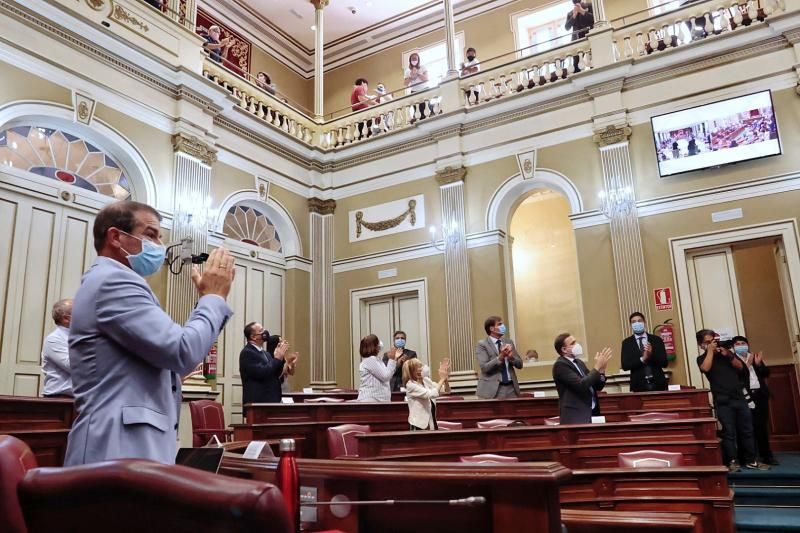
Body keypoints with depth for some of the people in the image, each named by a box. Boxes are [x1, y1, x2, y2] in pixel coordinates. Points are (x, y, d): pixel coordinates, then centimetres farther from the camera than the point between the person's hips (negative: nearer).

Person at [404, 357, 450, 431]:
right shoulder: (411, 385, -14)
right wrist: (442, 379, -15)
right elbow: (432, 394, -23)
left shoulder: (425, 380, 6)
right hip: (419, 424, -6)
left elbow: (445, 391, 5)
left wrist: (445, 378, -12)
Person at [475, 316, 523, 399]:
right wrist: (500, 357, -23)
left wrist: (511, 356, -8)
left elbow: (519, 364, 12)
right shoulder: (482, 344, -2)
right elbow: (484, 367, -13)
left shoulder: (509, 342, 14)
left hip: (511, 388, 5)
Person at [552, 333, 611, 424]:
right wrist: (597, 367, -15)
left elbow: (598, 386, 14)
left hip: (592, 413, 8)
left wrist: (601, 370, -5)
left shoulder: (579, 362, 16)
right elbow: (581, 385, -22)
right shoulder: (560, 365, -11)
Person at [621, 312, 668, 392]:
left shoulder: (656, 339, 7)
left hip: (658, 384, 1)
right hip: (639, 385, -1)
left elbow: (664, 363, 1)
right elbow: (625, 365, -5)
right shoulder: (627, 343, 5)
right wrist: (642, 359, -18)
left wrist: (652, 354, -17)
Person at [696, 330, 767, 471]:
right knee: (729, 432, -7)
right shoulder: (702, 358, 3)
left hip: (739, 397, 4)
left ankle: (751, 461, 12)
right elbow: (705, 368, -18)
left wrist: (728, 355, -10)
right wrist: (710, 351, -10)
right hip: (723, 401, -4)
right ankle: (732, 462, -5)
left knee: (747, 430, 5)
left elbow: (740, 367, 5)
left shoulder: (726, 352, 14)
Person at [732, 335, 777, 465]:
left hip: (760, 394, 5)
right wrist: (747, 364, -19)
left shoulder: (755, 357, 16)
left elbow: (766, 373, 10)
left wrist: (759, 363, -7)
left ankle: (766, 455, 16)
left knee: (763, 426, 9)